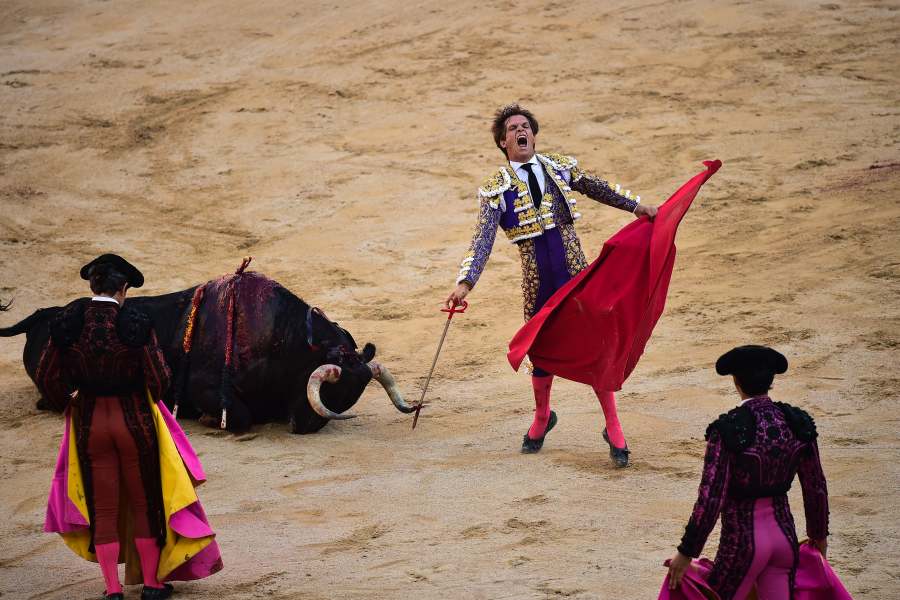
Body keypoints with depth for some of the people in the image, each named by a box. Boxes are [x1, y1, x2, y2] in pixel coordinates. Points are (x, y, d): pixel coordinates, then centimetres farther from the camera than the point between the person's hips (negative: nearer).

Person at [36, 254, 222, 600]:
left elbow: (46, 378, -3)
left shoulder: (68, 323, -8)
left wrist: (67, 403, 15)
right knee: (144, 503, 15)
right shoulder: (135, 324, -15)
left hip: (88, 422, 2)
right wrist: (150, 402, 9)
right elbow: (159, 378, -13)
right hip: (134, 420, -2)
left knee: (102, 508, 12)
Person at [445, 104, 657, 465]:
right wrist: (465, 282, -21)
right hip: (538, 282, -1)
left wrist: (636, 206, 21)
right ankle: (542, 418, 36)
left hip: (576, 272, 1)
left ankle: (613, 429, 9)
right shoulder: (497, 189, -2)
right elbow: (483, 240, -10)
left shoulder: (561, 167, 6)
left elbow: (597, 190, 21)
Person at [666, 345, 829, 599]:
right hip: (784, 534, 5)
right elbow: (816, 488, 7)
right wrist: (819, 535, 23)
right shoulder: (796, 423, -3)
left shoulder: (727, 430, -18)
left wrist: (686, 553, -10)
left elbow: (711, 498, -19)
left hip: (743, 541, -5)